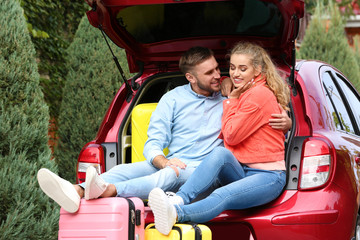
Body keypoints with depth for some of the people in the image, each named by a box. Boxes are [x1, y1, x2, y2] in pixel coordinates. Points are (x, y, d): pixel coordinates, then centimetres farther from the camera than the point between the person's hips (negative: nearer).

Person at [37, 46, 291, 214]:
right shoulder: (174, 98, 14)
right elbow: (153, 143, 6)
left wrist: (285, 122, -8)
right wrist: (164, 161, -18)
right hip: (171, 164, 3)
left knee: (174, 175, -38)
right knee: (126, 169, -27)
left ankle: (108, 190, -64)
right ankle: (77, 192, -56)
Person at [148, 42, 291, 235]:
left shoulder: (260, 95, -11)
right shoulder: (241, 93, 18)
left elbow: (231, 136, -8)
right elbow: (227, 136, 20)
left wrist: (230, 101, 1)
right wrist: (231, 99, 15)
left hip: (268, 176, -8)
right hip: (240, 172, 8)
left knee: (222, 196, -35)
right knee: (220, 152, -27)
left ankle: (175, 213, -63)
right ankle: (178, 200, -48)